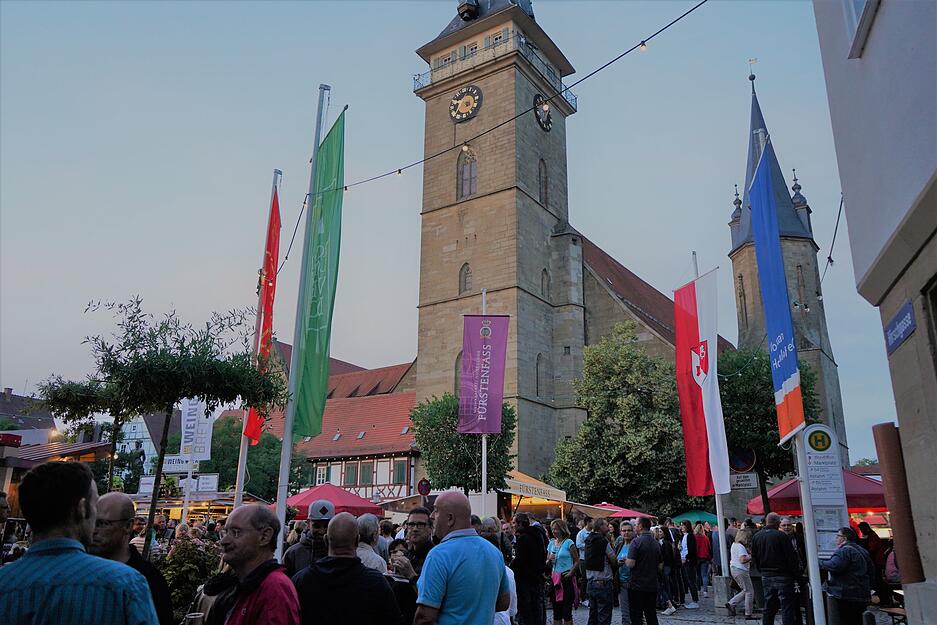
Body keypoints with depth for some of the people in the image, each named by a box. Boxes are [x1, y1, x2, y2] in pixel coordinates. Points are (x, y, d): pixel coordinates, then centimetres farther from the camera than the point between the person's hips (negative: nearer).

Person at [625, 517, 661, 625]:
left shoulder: (636, 541, -14)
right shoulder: (656, 543, 8)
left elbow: (630, 564, -21)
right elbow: (660, 566, 14)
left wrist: (625, 560, -1)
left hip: (637, 585, -6)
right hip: (652, 586, 6)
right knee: (652, 616, 14)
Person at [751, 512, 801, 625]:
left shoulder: (756, 536, 6)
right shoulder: (781, 535, -13)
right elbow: (791, 556, -12)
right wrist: (796, 572, 1)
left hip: (766, 576, 6)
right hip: (782, 576, -6)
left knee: (769, 607, 14)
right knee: (787, 607, -2)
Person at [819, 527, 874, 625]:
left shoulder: (843, 550, -15)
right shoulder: (863, 551, 16)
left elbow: (835, 566, -30)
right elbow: (871, 570, 24)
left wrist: (819, 563, -17)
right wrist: (867, 587, 31)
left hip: (846, 596, -9)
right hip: (862, 596, 9)